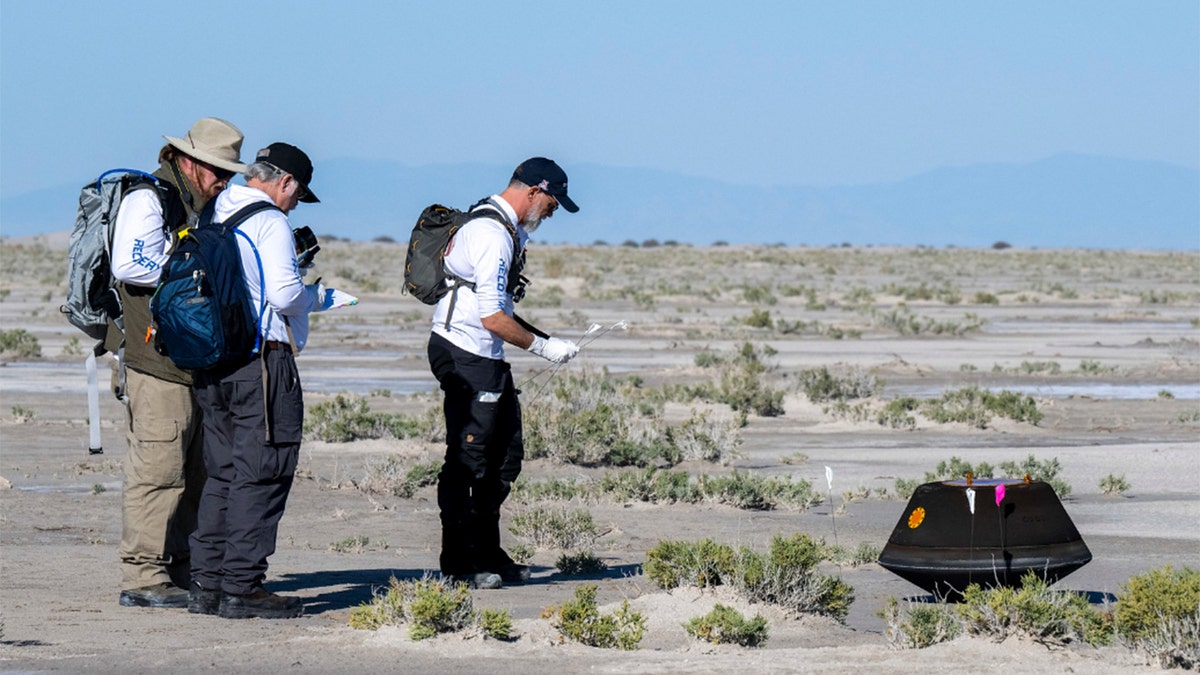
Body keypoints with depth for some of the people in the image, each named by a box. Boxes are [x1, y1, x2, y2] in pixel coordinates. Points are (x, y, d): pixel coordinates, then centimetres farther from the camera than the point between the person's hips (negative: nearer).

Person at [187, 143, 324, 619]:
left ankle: (206, 584, 13)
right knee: (262, 473, -4)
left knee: (222, 472, 14)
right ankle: (241, 588, -6)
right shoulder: (270, 223, -11)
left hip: (211, 360, 8)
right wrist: (314, 294, 3)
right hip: (261, 359, -8)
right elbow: (284, 294, -18)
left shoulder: (214, 218, 13)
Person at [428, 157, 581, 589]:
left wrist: (543, 338, 15)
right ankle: (457, 565, -2)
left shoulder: (506, 228, 15)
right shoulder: (492, 236, -19)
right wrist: (543, 347, -13)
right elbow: (493, 318, -22)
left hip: (488, 358, 11)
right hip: (466, 355, -11)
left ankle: (487, 557, 21)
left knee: (504, 457, 14)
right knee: (467, 460, -7)